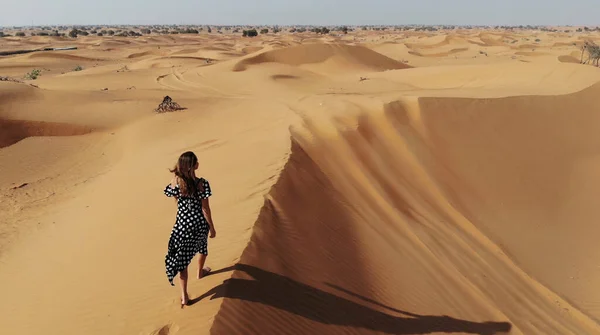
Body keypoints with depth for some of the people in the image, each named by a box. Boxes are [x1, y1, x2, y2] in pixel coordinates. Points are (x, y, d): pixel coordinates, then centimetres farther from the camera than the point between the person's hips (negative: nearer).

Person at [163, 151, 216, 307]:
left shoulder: (175, 181, -12)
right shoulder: (201, 183, -21)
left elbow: (176, 200, 4)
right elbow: (205, 208, -14)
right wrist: (212, 227, -4)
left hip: (183, 223, 1)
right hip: (199, 223, -1)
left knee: (182, 258, 6)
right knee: (202, 245, 31)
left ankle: (184, 295, 5)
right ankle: (200, 271, 57)